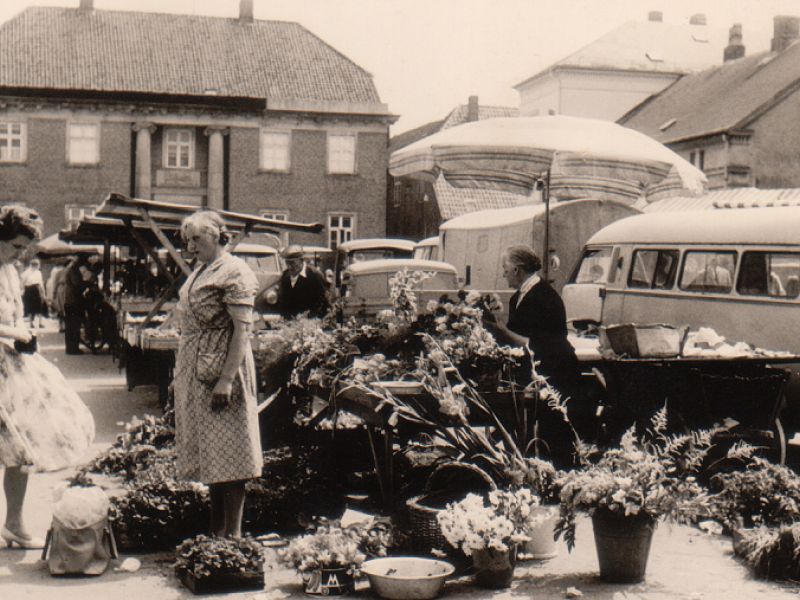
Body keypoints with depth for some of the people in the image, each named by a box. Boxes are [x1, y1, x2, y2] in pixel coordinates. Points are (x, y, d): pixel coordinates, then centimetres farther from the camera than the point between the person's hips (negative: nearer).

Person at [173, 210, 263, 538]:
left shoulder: (233, 273, -11)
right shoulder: (199, 271, 15)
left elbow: (242, 330, -17)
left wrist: (227, 380, -23)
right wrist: (181, 373, 16)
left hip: (221, 367, -9)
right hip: (194, 370, 9)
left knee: (227, 453, -4)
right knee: (208, 453, 12)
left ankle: (232, 534, 3)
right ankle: (216, 529, 21)